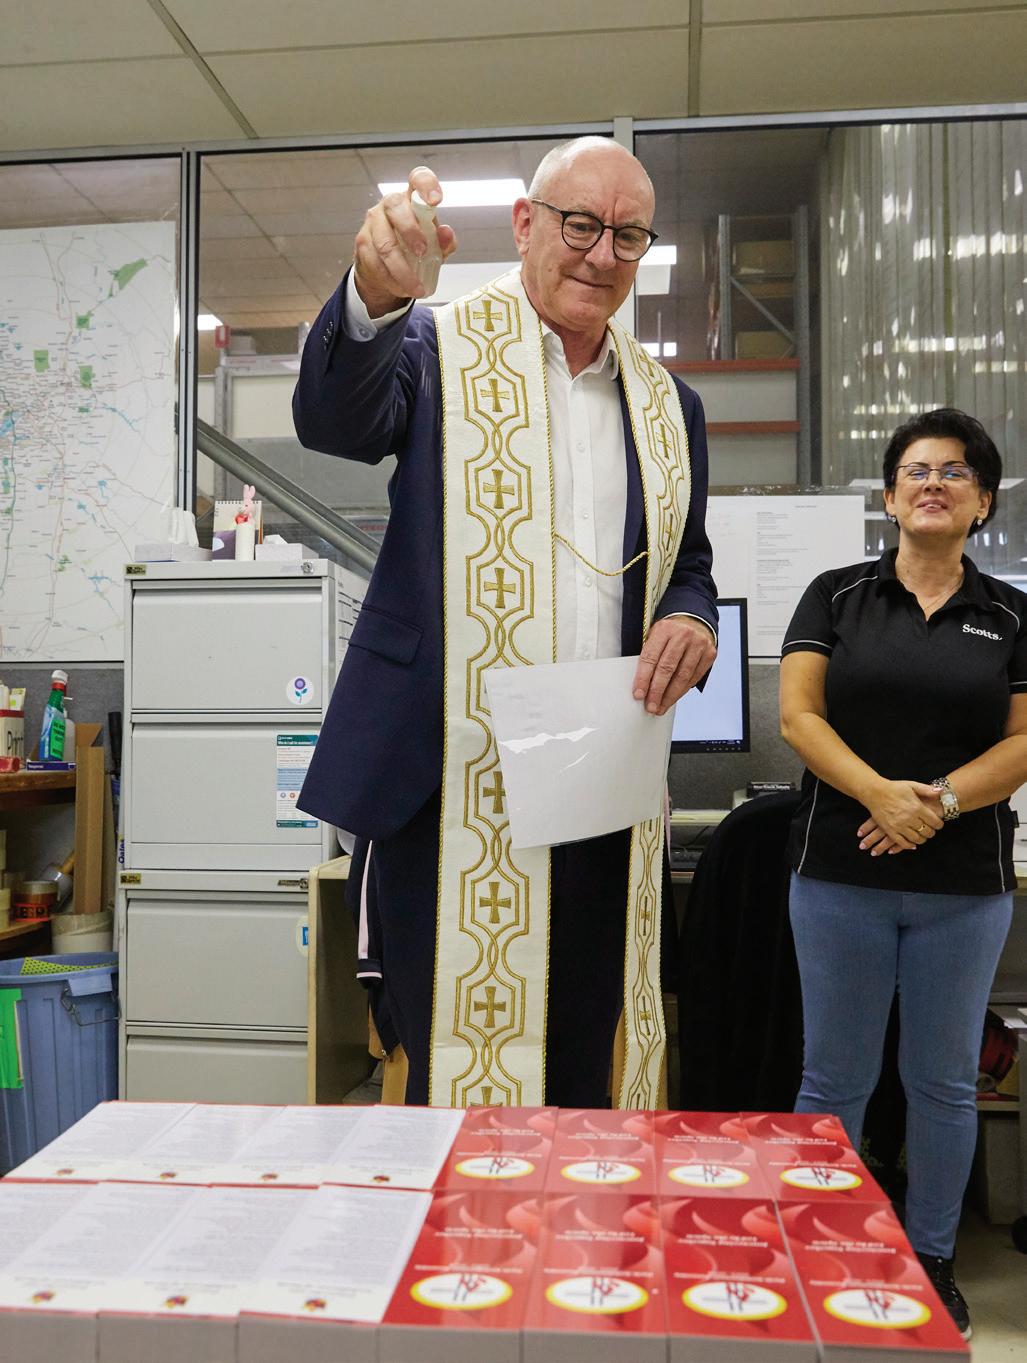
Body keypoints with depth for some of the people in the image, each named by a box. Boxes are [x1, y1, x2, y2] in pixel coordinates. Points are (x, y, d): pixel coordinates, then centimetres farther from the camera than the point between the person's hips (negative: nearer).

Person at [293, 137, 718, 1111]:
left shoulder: (667, 405, 16)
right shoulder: (439, 347, 2)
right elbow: (334, 422, -17)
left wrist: (691, 621, -2)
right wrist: (375, 298, -37)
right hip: (454, 784, -4)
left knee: (581, 1085, 14)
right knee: (452, 1080, 3)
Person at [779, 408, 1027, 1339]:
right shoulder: (837, 596, 4)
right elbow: (798, 714, -5)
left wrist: (942, 801, -16)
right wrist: (879, 792, -19)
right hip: (841, 875, -1)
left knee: (945, 1080, 12)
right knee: (836, 1077, 8)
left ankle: (933, 1260, 30)